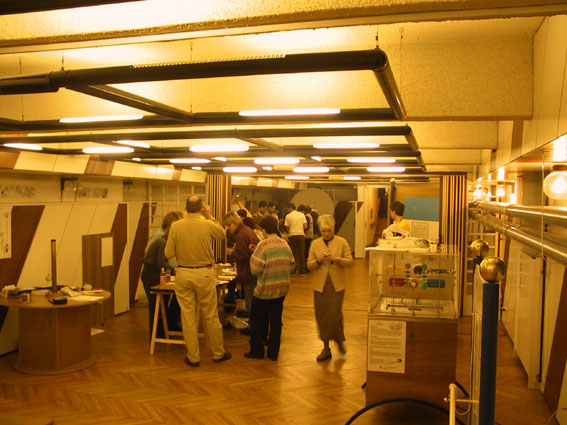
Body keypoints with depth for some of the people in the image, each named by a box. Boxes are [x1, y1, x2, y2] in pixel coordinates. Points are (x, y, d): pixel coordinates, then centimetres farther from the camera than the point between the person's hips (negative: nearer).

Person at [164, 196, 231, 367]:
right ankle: (218, 353, 25)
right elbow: (222, 235, 13)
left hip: (183, 274, 1)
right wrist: (210, 217, 15)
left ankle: (193, 357, 17)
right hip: (204, 274, -1)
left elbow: (168, 254, -3)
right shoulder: (208, 225, -9)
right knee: (211, 317, 11)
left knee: (188, 317, 9)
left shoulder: (175, 226, -6)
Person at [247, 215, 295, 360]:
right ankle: (273, 352, 18)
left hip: (265, 289, -5)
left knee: (257, 320, 12)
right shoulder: (285, 244, 1)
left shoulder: (263, 245, -16)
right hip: (282, 288, 5)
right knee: (276, 320, 12)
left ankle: (257, 351, 19)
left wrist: (253, 256, -3)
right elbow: (291, 266, 6)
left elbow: (256, 270, -18)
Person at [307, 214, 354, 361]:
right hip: (320, 285, 2)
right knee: (322, 317, 5)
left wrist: (337, 259, -18)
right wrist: (318, 261, -16)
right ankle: (326, 348, 18)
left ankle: (340, 339, 23)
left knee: (334, 315, -6)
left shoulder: (342, 242, 1)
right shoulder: (315, 244, 6)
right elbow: (309, 265, 4)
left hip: (337, 285, -2)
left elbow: (350, 261, -1)